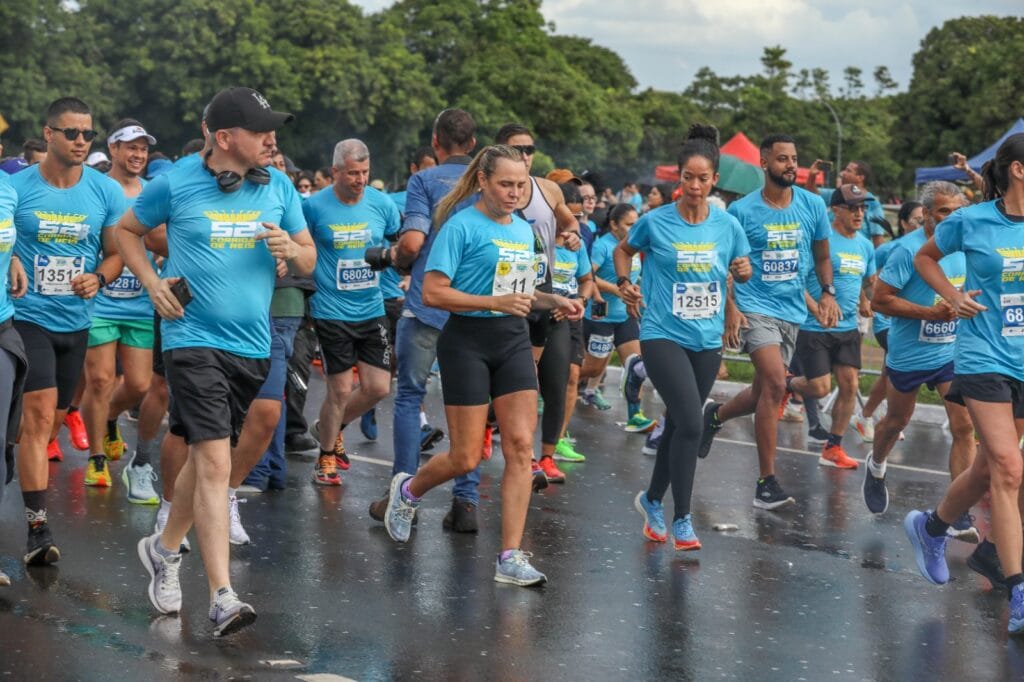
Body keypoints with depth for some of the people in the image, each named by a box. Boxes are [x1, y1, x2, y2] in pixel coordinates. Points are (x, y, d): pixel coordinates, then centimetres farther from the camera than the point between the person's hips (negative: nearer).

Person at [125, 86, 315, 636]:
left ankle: (164, 548, 41)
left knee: (206, 457, 17)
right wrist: (152, 283, -1)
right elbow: (127, 230, 12)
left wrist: (291, 250, -11)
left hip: (251, 344, 5)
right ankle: (222, 597, -16)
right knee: (215, 462, -15)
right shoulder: (175, 185, -5)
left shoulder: (279, 188, 6)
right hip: (193, 339, -5)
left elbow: (309, 260, 11)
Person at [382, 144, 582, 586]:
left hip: (513, 340, 6)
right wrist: (497, 302, -22)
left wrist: (552, 301, 9)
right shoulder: (462, 226, -10)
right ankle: (408, 490, 30)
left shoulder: (524, 230, 13)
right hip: (467, 340, -6)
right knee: (466, 458, -2)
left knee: (521, 446, -6)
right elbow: (433, 292, -16)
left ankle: (511, 558, -4)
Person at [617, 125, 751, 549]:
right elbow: (624, 250, 13)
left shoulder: (728, 226, 1)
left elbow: (741, 271, 16)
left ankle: (652, 500, 35)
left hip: (707, 341, 4)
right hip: (663, 336, -4)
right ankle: (681, 520, -7)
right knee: (690, 423, -17)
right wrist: (624, 283, -3)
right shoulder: (656, 221, -6)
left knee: (679, 424, 14)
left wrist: (743, 270, -7)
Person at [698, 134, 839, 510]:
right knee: (775, 383, -20)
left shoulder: (812, 205, 4)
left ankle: (716, 416, 46)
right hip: (755, 306, -5)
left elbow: (822, 256, 17)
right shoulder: (742, 210, -5)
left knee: (765, 391, 13)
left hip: (792, 310, 5)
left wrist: (827, 292, 1)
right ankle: (766, 482, -15)